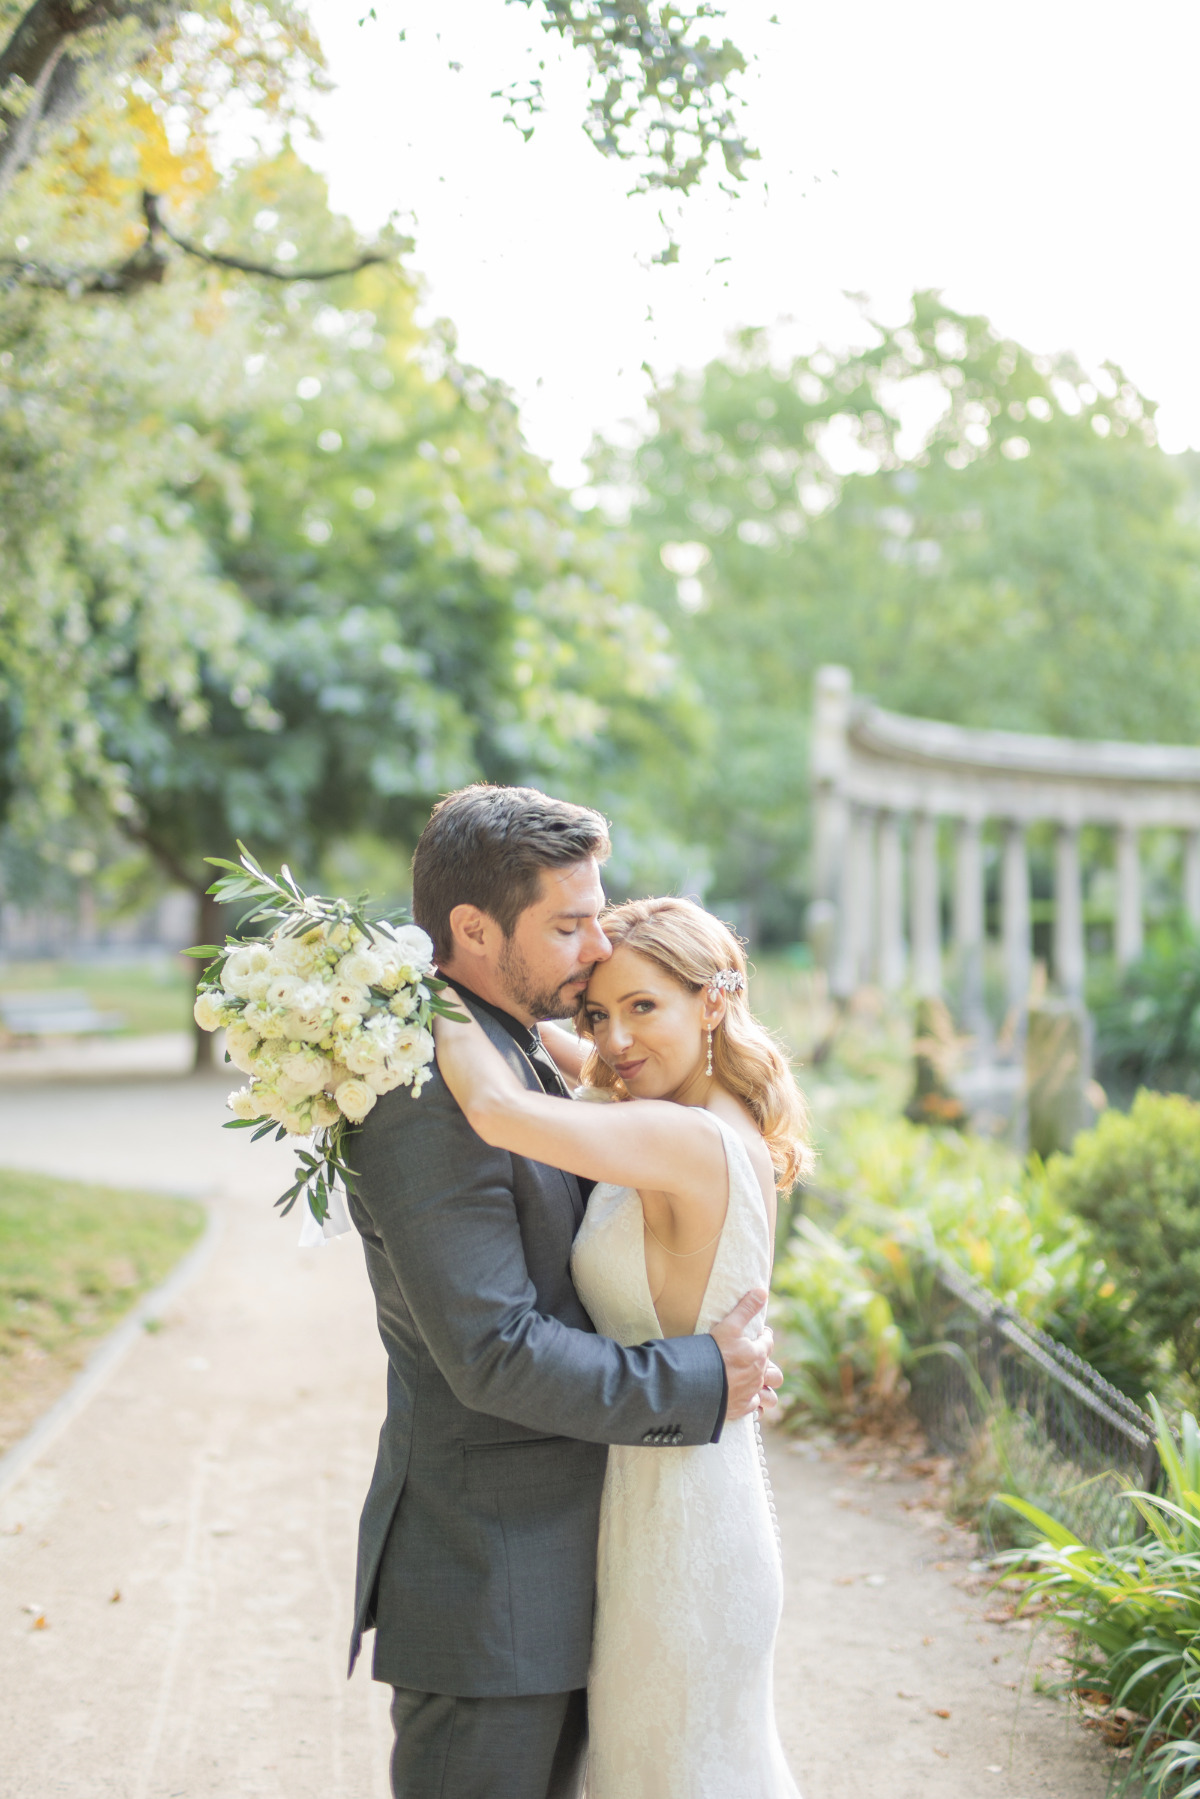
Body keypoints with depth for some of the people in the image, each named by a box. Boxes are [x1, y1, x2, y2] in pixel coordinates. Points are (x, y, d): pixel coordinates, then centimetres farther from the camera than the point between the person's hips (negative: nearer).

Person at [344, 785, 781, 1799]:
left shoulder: (523, 1061, 9)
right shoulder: (430, 1099, -23)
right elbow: (494, 1353, -26)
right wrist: (701, 1383, -17)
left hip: (557, 1555, 10)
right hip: (483, 1588, -10)